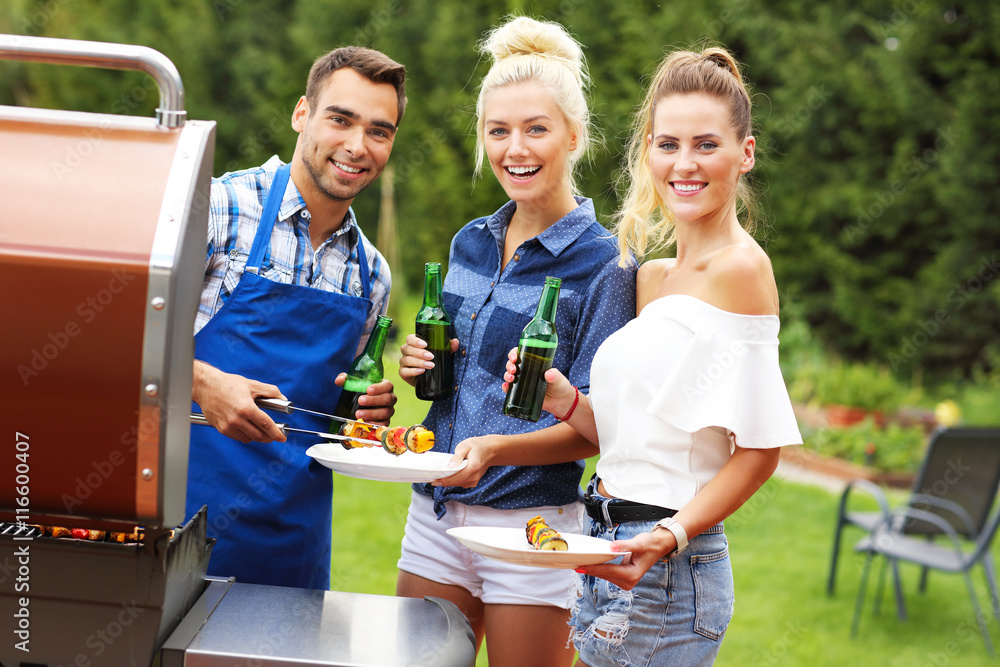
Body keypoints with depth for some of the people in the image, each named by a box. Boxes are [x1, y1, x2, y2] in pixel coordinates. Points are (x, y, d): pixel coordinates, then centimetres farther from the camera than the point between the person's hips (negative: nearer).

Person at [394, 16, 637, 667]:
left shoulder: (604, 263, -10)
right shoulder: (470, 244, 9)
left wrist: (497, 450, -27)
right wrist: (419, 368, -1)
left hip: (531, 521, -6)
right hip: (435, 513, 6)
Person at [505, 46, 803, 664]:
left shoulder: (740, 267, -12)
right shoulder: (653, 277, 14)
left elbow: (759, 450, -14)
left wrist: (671, 535, -25)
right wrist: (565, 399, 0)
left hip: (665, 570, -8)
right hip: (609, 550, 8)